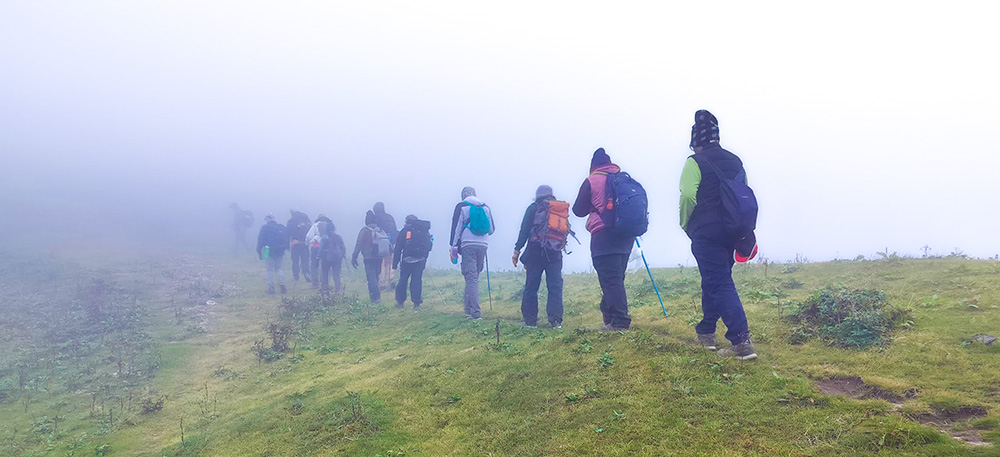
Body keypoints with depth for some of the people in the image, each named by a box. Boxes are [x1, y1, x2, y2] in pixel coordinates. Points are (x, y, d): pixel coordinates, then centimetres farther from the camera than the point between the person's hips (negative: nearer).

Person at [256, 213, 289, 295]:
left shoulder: (265, 228, -6)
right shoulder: (282, 227, 5)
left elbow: (260, 240, -7)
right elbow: (286, 240, 8)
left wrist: (259, 252, -2)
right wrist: (284, 249, 15)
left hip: (269, 252, -4)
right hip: (280, 252, 4)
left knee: (270, 270, 6)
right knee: (278, 268, 17)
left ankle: (271, 288, 7)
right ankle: (282, 286, 6)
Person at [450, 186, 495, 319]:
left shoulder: (461, 206, 3)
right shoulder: (485, 207, 14)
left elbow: (456, 227, -2)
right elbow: (492, 229, 17)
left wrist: (453, 247, 1)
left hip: (468, 245, -4)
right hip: (483, 244, 4)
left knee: (471, 277, -8)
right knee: (475, 276, 15)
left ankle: (475, 312, -16)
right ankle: (470, 308, 20)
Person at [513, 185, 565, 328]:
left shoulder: (534, 208, 6)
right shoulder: (563, 209, 20)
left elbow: (525, 229, -1)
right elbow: (566, 232, 15)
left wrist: (517, 250, -1)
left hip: (536, 250, -3)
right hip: (556, 252, 3)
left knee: (531, 286, 1)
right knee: (555, 286, 3)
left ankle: (530, 320, 1)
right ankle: (556, 320, -6)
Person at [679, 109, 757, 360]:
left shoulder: (695, 162, -8)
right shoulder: (735, 161, 12)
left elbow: (688, 197, -18)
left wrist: (686, 224, -1)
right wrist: (743, 231, 18)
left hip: (705, 234, -7)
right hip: (731, 233, 7)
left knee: (720, 285, -8)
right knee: (714, 281, 19)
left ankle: (741, 342, -16)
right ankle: (706, 333, 29)